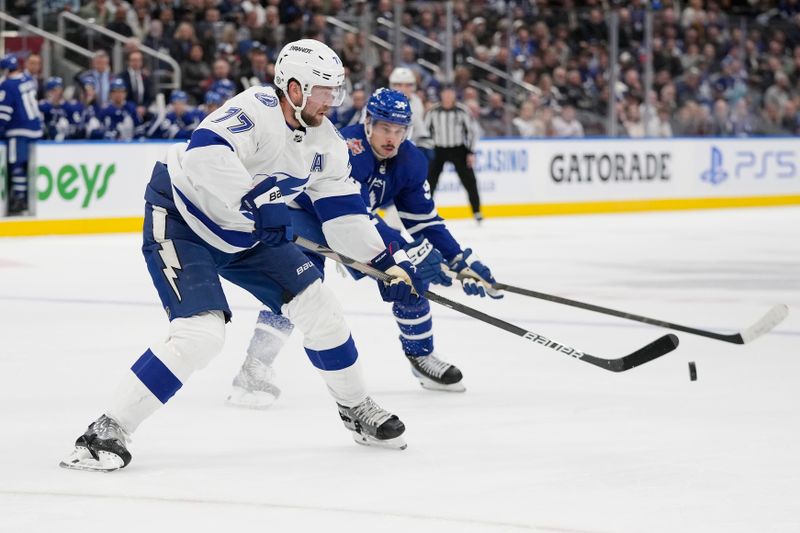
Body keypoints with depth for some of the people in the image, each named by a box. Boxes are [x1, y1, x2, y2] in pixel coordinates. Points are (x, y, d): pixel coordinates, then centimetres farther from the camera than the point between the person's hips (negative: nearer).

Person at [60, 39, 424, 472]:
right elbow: (205, 153, -45)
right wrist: (256, 200, -41)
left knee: (317, 306, 2)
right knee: (200, 333, -23)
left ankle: (356, 409, 24)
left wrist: (387, 262, 5)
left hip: (247, 233, 8)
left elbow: (342, 209, 8)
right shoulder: (256, 111, -27)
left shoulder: (325, 141, -1)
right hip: (180, 223, -8)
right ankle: (107, 431, -17)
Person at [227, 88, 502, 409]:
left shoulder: (411, 162, -12)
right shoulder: (346, 150, -35)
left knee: (410, 273, 0)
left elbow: (424, 220, -4)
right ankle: (256, 366, -33)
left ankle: (420, 354, 20)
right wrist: (410, 250, -45)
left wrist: (462, 261, -12)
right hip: (304, 211, -7)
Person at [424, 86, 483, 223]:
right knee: (430, 180, -4)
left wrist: (471, 152, -6)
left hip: (458, 150, -1)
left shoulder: (462, 110, -10)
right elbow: (425, 130, 5)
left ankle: (477, 211, 11)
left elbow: (472, 130, -4)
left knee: (469, 180, -1)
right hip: (438, 149, 1)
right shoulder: (433, 112, -6)